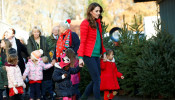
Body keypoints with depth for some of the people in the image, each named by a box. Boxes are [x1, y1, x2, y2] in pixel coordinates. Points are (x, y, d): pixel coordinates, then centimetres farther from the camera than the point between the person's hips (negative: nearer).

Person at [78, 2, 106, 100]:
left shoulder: (98, 23, 15)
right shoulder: (85, 23, -8)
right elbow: (82, 42, -10)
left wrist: (104, 52, 19)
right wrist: (80, 57, -13)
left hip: (96, 55, 8)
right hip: (89, 55, -8)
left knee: (95, 80, 9)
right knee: (97, 80, -8)